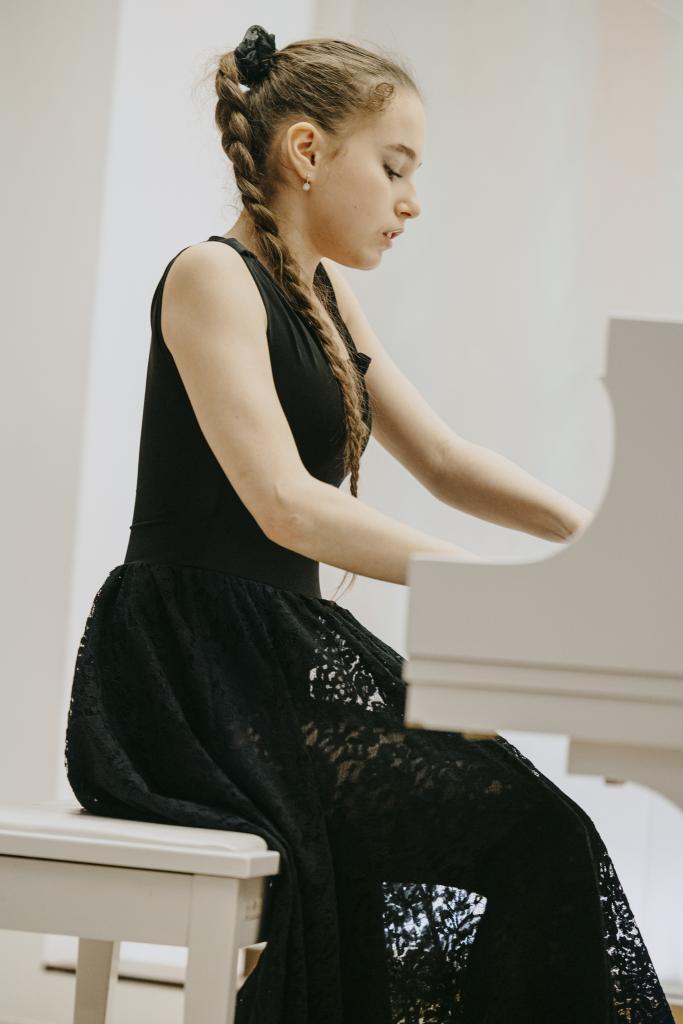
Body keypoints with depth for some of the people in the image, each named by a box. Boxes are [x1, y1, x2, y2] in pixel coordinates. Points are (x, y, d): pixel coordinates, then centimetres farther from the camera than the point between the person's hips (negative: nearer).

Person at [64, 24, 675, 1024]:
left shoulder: (322, 293, 17)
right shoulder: (213, 276, -10)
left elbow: (443, 460, 17)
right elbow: (283, 503, -22)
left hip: (290, 658, 9)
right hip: (201, 673, -9)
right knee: (541, 836, -20)